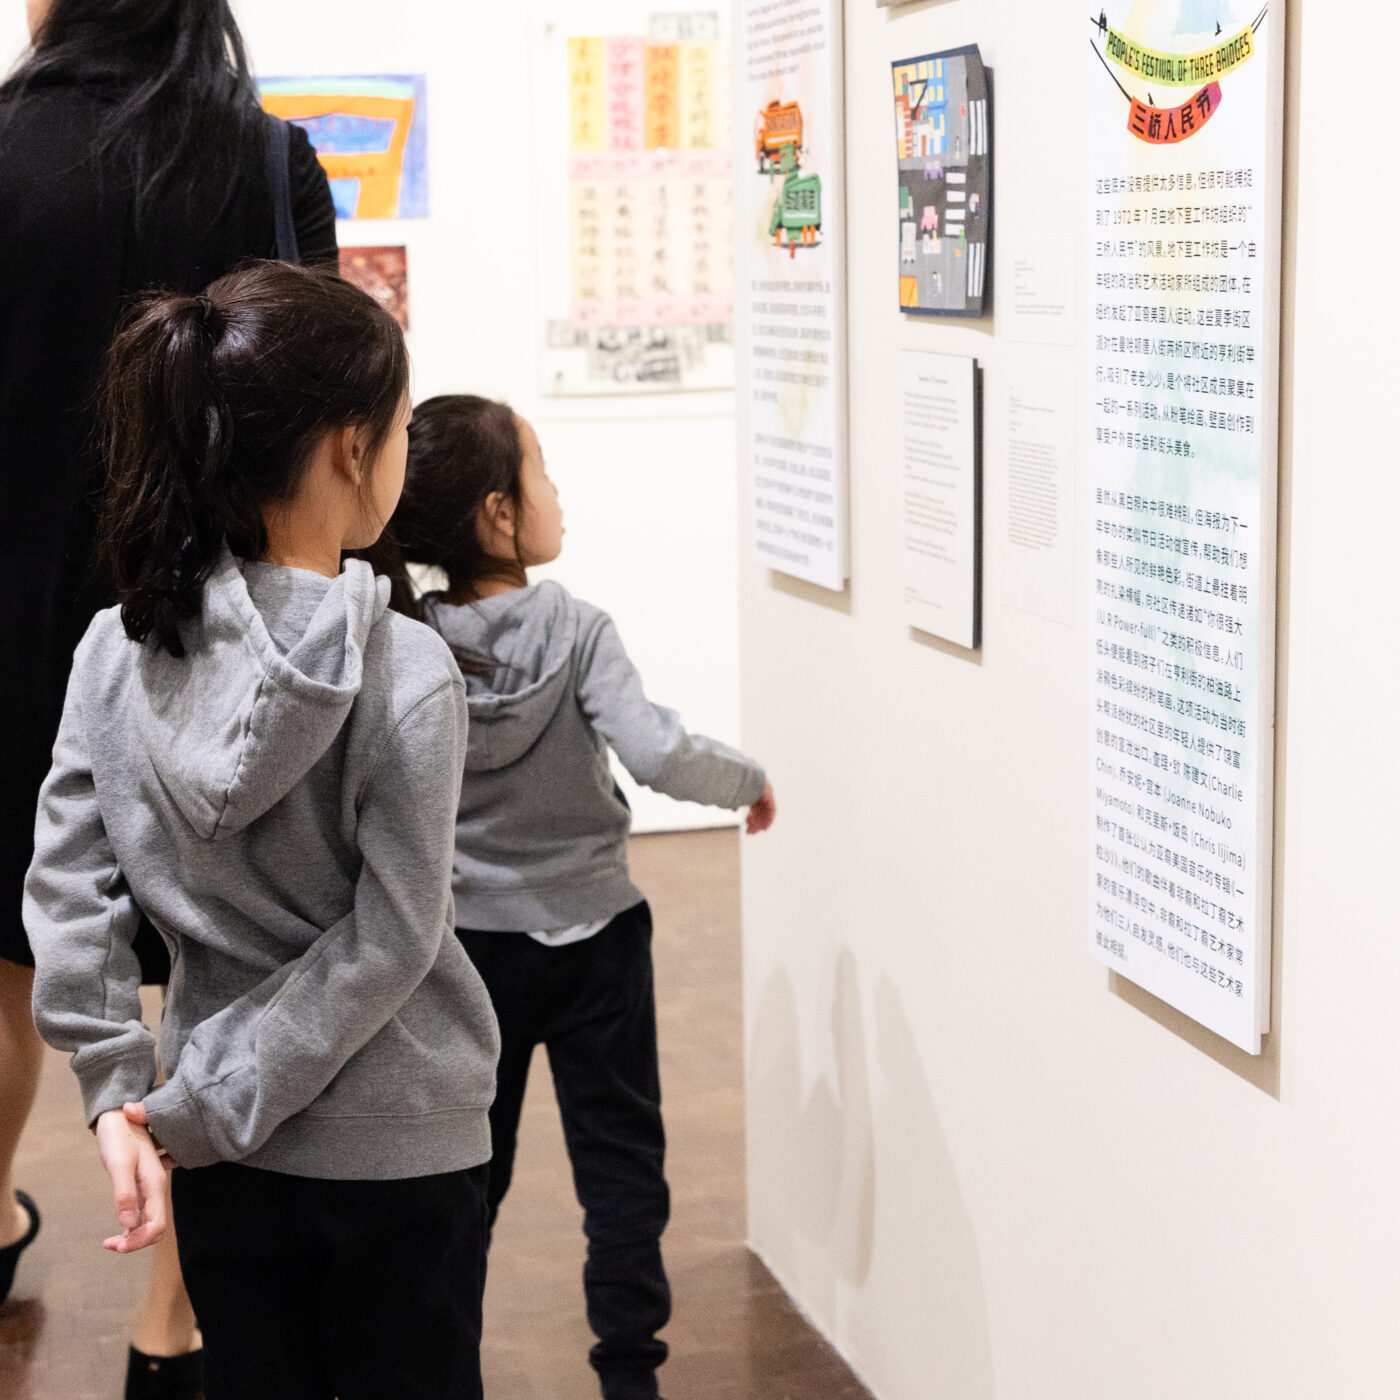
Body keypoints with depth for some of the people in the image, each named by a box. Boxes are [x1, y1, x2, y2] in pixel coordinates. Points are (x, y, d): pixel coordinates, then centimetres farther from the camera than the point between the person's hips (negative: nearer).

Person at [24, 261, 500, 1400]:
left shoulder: (119, 649, -7)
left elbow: (70, 884, -6)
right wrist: (198, 1104, -13)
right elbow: (389, 939, -19)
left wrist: (119, 1090, -2)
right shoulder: (405, 674, -20)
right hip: (394, 1143, -4)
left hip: (222, 1157, 4)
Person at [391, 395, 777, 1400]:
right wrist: (748, 780, -10)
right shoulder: (577, 634, -17)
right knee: (620, 1156, 9)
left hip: (466, 941, 3)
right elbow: (657, 754, -27)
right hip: (591, 938, -3)